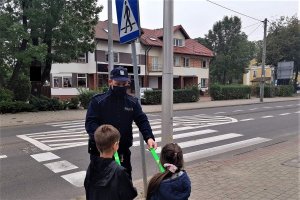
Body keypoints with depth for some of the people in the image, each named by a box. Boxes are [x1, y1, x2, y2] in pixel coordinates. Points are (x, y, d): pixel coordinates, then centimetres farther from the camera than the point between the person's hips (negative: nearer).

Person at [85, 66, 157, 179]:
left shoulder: (133, 102, 3)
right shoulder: (98, 101, -8)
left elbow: (142, 121, -4)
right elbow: (90, 123, -15)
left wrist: (149, 137, -23)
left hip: (123, 151, 3)